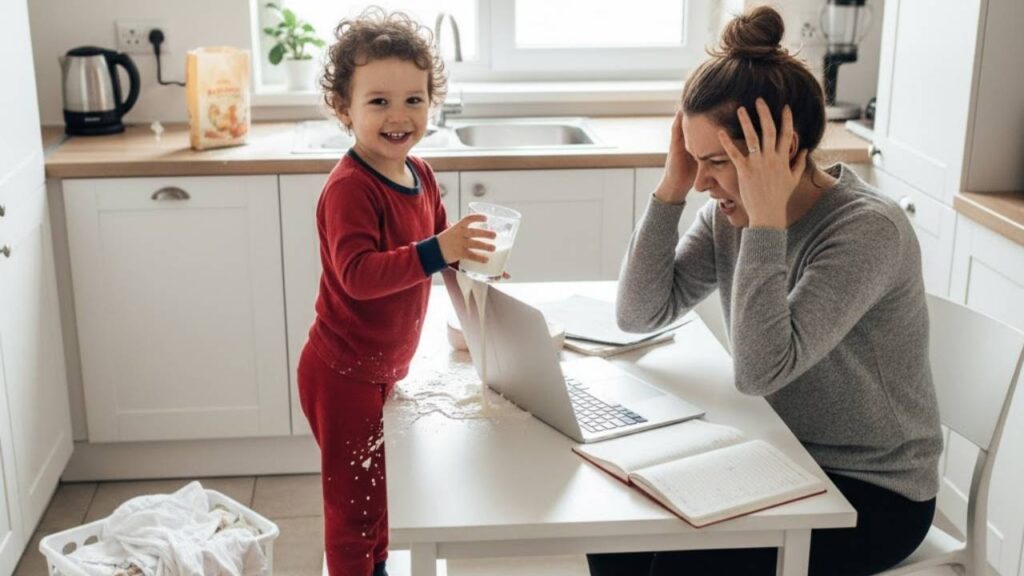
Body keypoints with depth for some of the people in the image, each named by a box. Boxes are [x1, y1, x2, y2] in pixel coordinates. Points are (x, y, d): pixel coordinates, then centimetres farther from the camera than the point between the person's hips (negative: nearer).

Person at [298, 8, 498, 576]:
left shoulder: (419, 174, 2)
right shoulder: (349, 187, -25)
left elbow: (435, 243, 18)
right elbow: (357, 274, -37)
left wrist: (468, 260, -1)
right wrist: (436, 252, -45)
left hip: (383, 369, 9)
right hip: (342, 374, -9)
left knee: (380, 485, 26)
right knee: (354, 500, 6)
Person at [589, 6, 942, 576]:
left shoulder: (868, 229, -25)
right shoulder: (730, 214, -4)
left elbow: (761, 370, -33)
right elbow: (639, 315, -7)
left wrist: (767, 220, -32)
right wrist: (672, 188, -15)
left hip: (875, 491, -6)